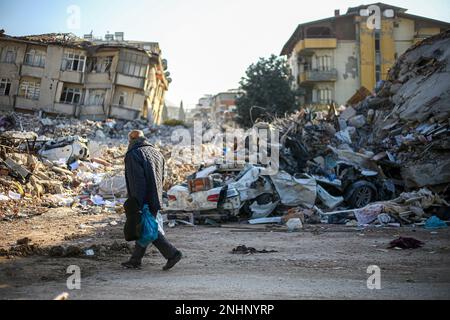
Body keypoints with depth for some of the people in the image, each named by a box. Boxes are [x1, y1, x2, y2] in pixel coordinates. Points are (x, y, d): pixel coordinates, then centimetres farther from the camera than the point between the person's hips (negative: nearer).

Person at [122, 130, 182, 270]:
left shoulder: (133, 155, -11)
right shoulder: (156, 152, 14)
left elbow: (137, 181, -20)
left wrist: (139, 204, -20)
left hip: (145, 201, -8)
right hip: (156, 199, 8)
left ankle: (172, 253, -6)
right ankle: (135, 260, 21)